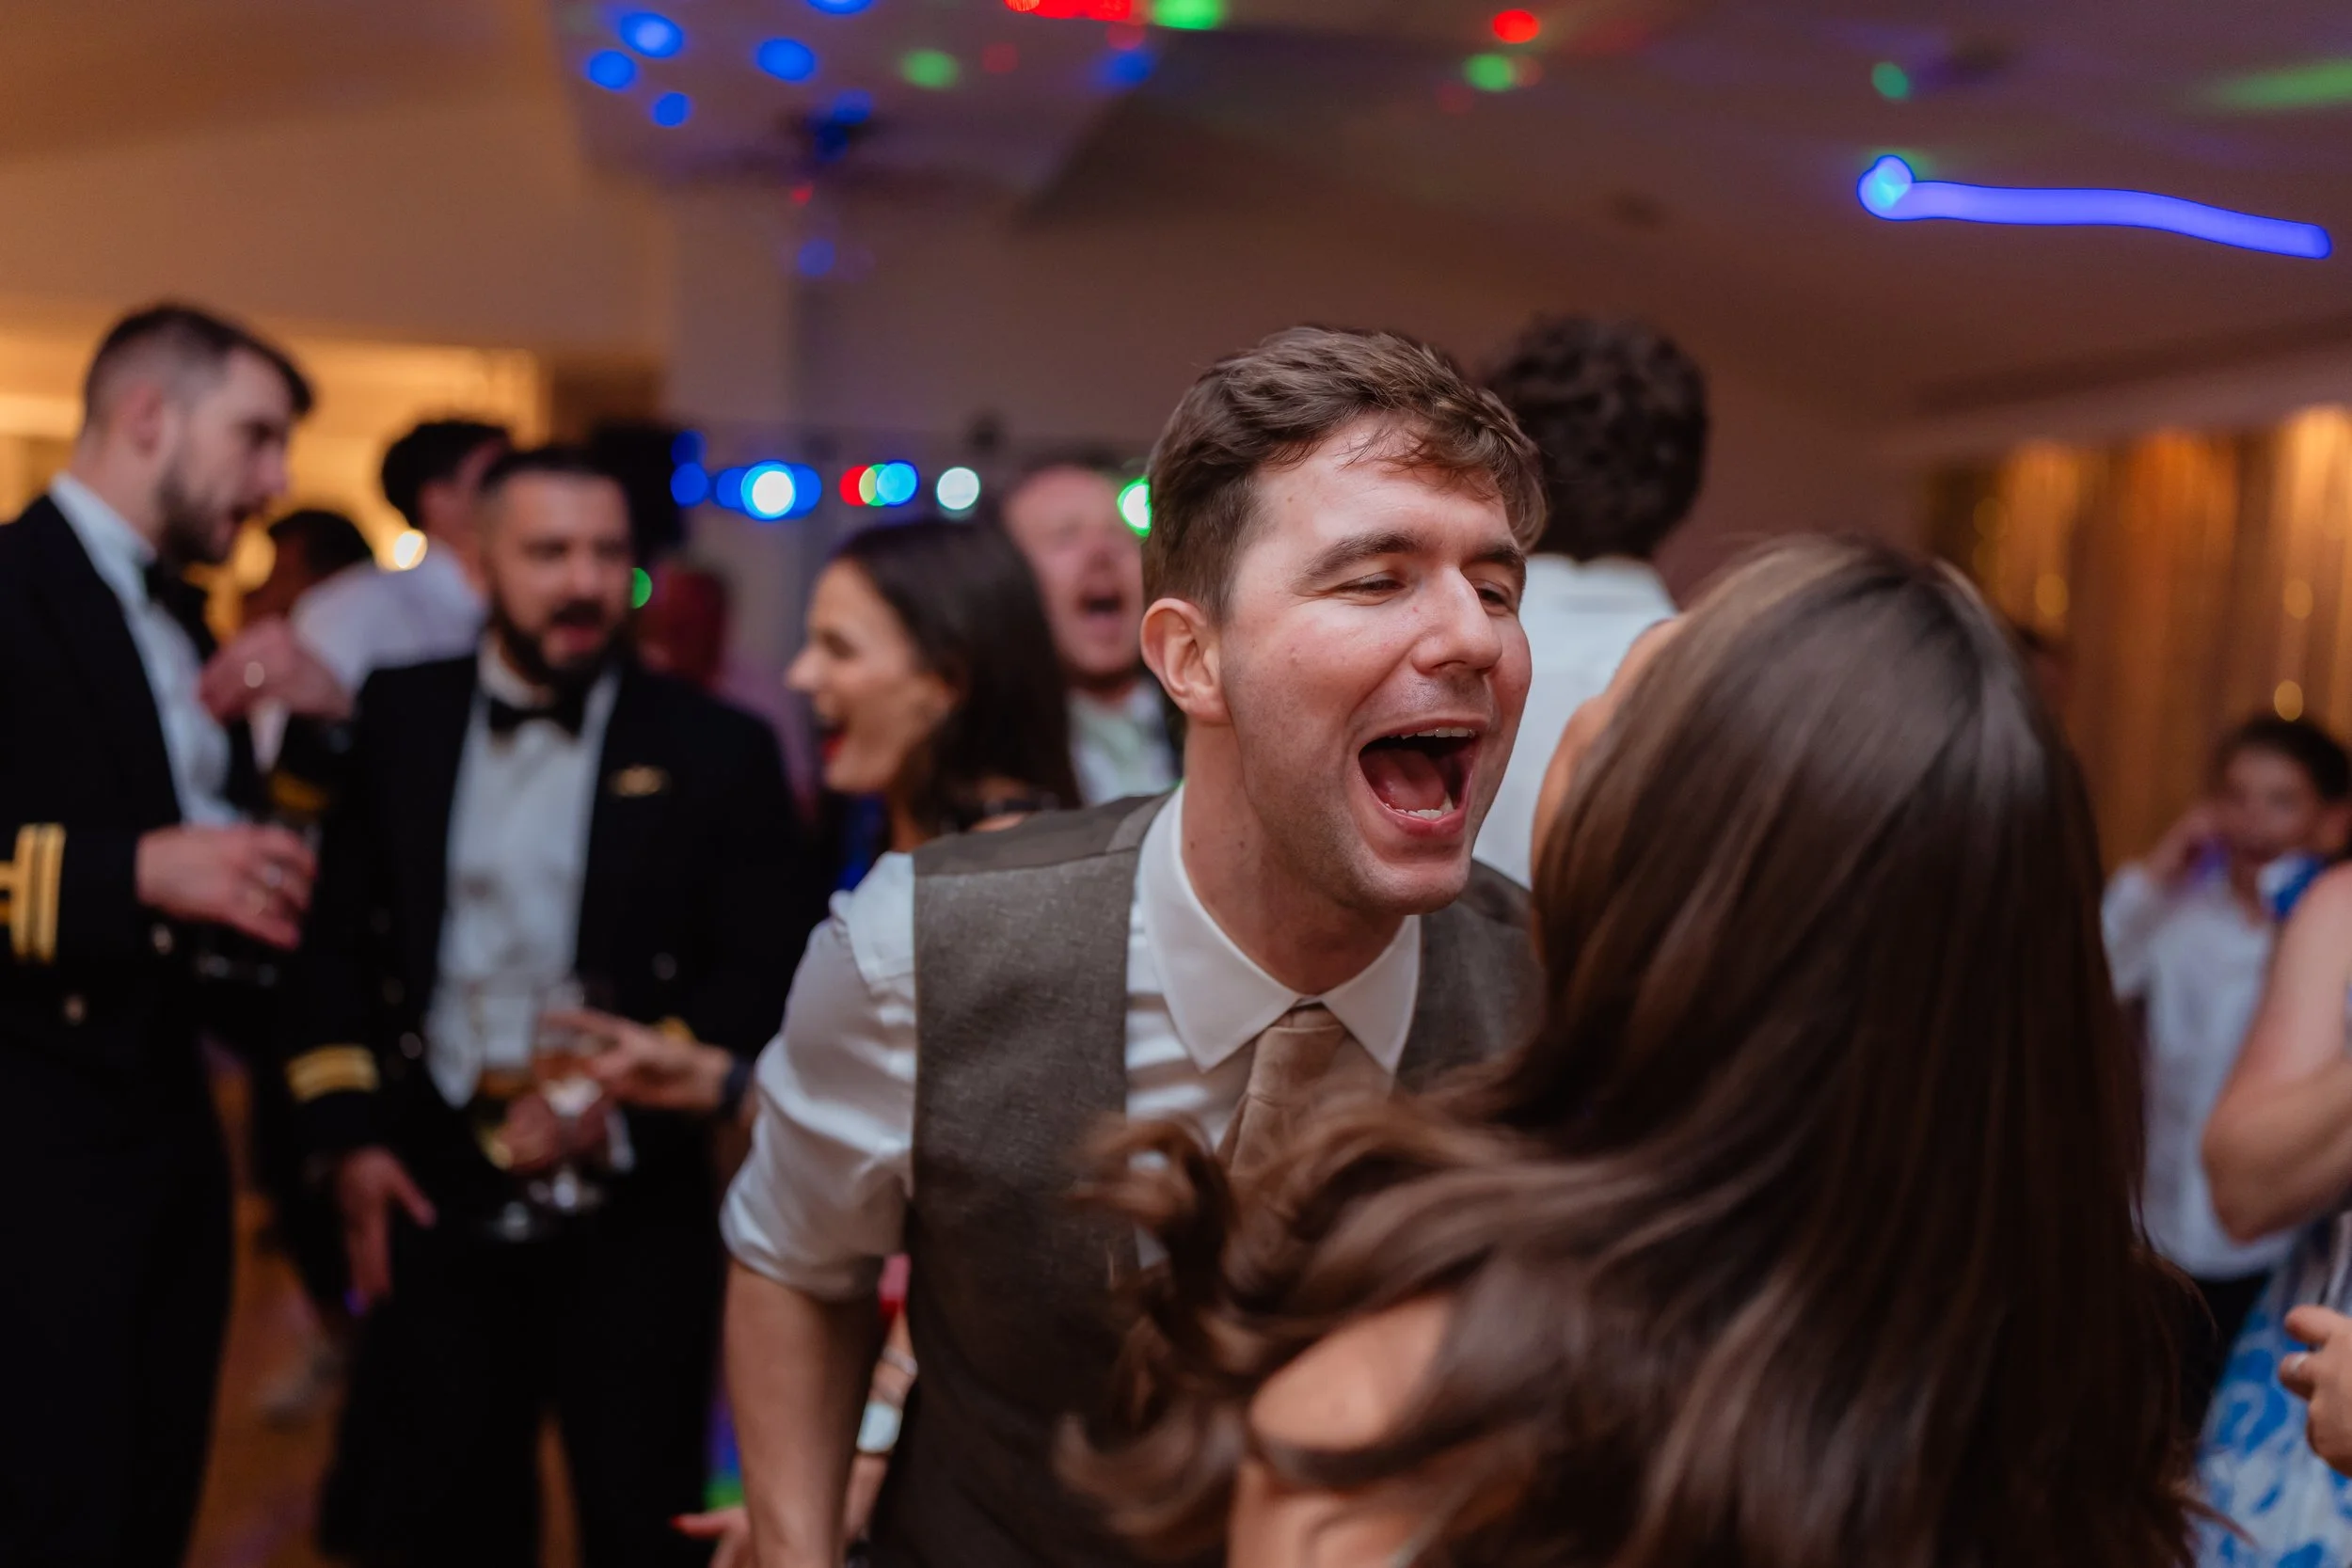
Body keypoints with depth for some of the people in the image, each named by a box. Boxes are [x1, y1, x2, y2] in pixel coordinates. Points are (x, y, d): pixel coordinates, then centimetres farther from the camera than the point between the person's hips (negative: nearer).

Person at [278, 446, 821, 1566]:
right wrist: (349, 1133, 2)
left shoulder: (715, 751, -3)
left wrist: (629, 1102, -14)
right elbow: (339, 937, 8)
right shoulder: (399, 718, 5)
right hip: (435, 1194, 2)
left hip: (633, 1210, -2)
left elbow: (765, 979, -5)